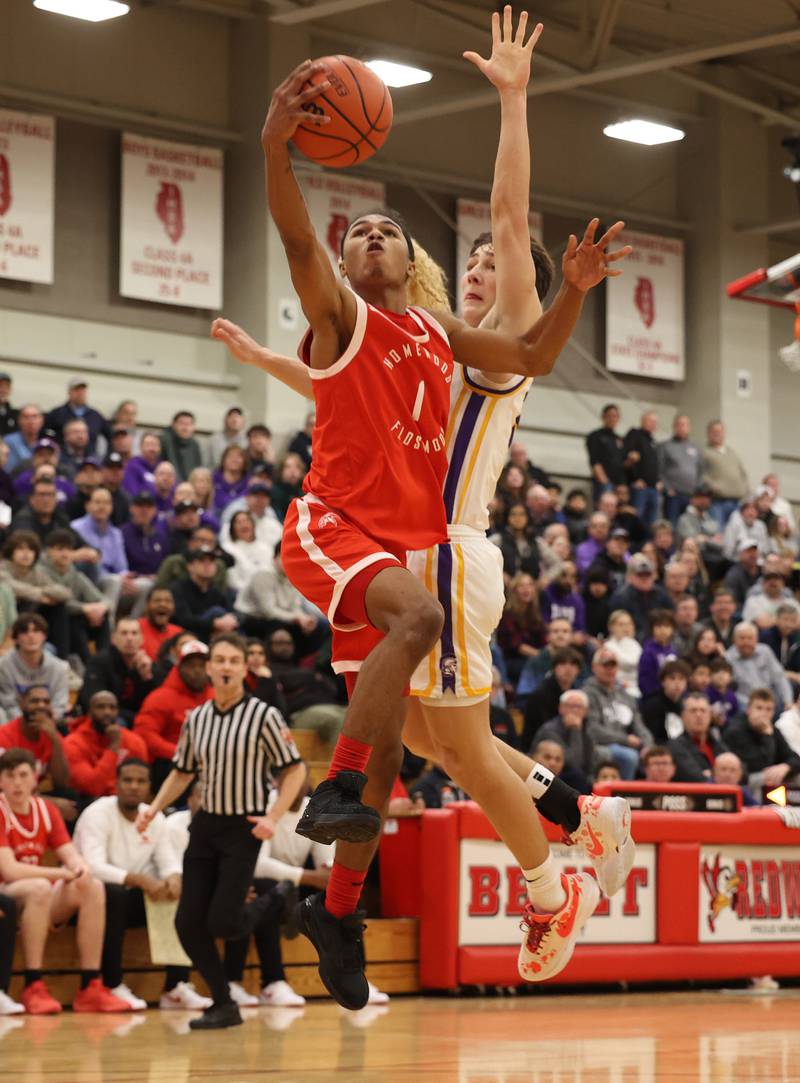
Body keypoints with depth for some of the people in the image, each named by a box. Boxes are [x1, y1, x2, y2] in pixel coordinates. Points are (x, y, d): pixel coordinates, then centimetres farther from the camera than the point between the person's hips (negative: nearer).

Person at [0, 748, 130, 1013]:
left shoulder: (46, 810, 7)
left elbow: (70, 855, 2)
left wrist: (80, 868, -24)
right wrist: (64, 874, -21)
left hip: (37, 900, 6)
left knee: (93, 888, -15)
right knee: (39, 887, -35)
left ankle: (91, 988, -17)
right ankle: (33, 988, -32)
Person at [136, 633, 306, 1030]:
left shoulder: (263, 715, -9)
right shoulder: (196, 719, 5)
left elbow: (294, 770, -6)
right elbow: (182, 772, 18)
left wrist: (274, 818, -16)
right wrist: (154, 808, 4)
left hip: (244, 828, -5)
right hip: (206, 823, 5)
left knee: (222, 923, -12)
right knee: (188, 923, -1)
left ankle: (273, 903, 21)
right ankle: (224, 1005, 14)